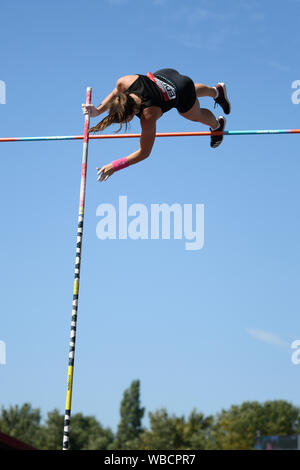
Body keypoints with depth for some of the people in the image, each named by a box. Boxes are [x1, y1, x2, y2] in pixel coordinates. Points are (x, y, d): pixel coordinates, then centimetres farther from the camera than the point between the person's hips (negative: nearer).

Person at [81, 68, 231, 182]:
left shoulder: (148, 117, -47)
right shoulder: (123, 83, -36)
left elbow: (144, 153, -38)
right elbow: (115, 94, -9)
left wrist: (115, 166, -40)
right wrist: (98, 110, -24)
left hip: (183, 97, -4)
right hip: (165, 75, 4)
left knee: (196, 115, 33)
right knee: (195, 91, 40)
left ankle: (217, 125, 69)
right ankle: (217, 91, 74)